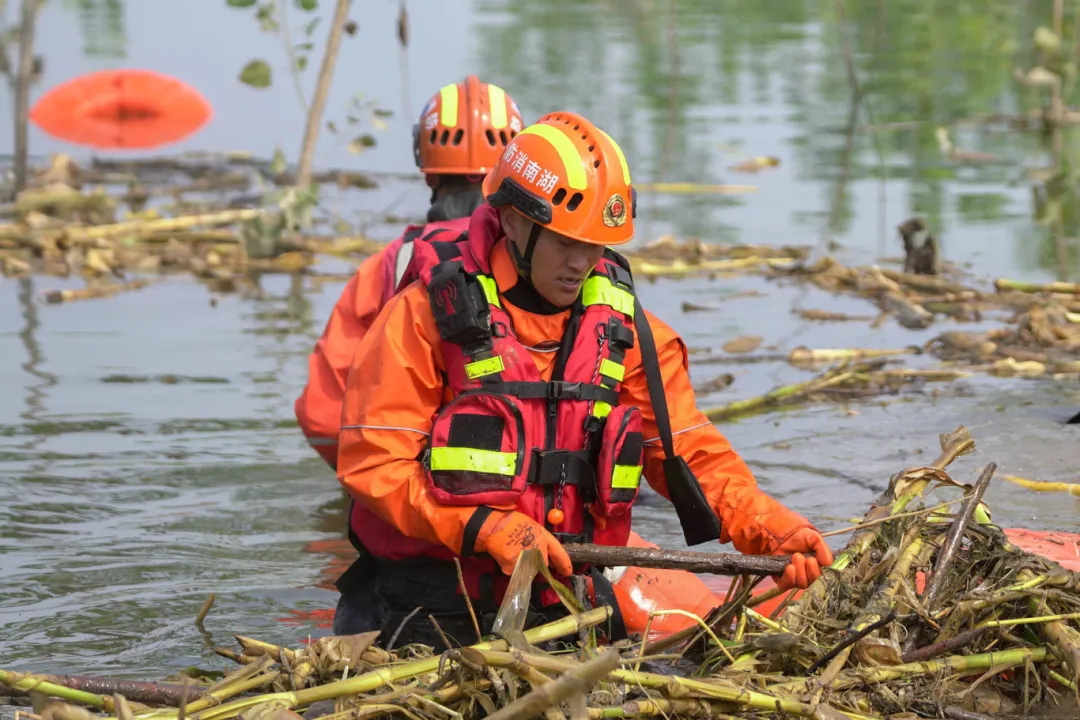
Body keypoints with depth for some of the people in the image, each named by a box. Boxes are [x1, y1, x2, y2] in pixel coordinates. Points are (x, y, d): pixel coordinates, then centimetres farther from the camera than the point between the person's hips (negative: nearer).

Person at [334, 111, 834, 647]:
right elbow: (372, 461, -9)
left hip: (558, 602, 4)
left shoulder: (622, 325, 9)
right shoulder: (431, 312, -5)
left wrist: (767, 525, -8)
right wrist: (485, 527, -20)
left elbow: (688, 452, 10)